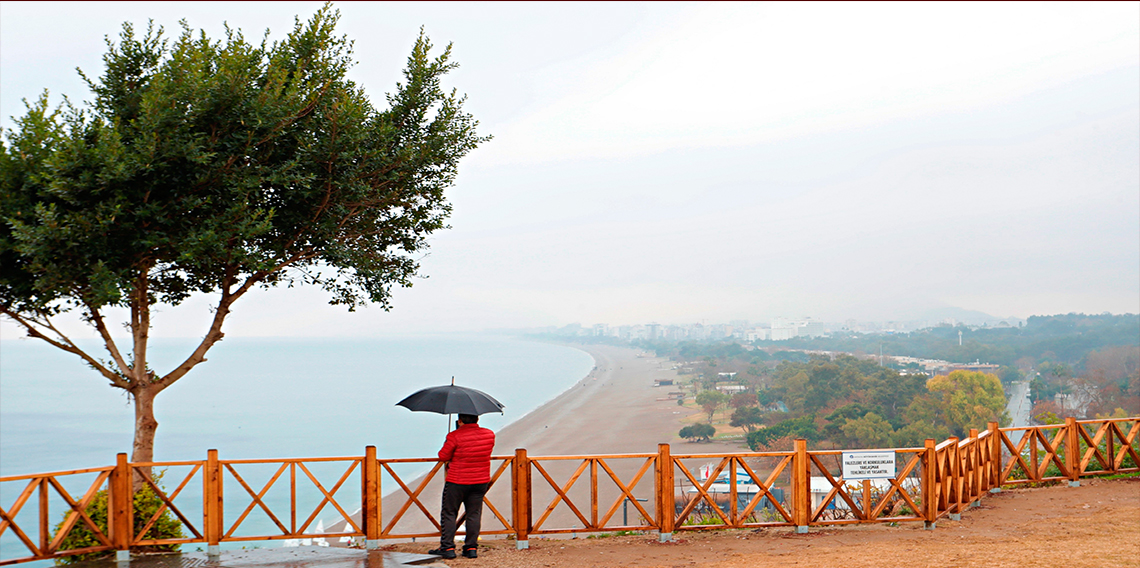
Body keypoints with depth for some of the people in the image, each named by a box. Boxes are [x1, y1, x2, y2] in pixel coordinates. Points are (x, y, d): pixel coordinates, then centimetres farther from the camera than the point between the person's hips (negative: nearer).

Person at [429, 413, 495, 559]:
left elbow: (443, 456, -9)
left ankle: (447, 548, 4)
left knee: (448, 513, 6)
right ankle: (471, 548, 10)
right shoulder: (489, 435, 1)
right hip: (481, 481, 4)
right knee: (474, 514, 11)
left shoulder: (455, 436, -15)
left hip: (457, 482, -4)